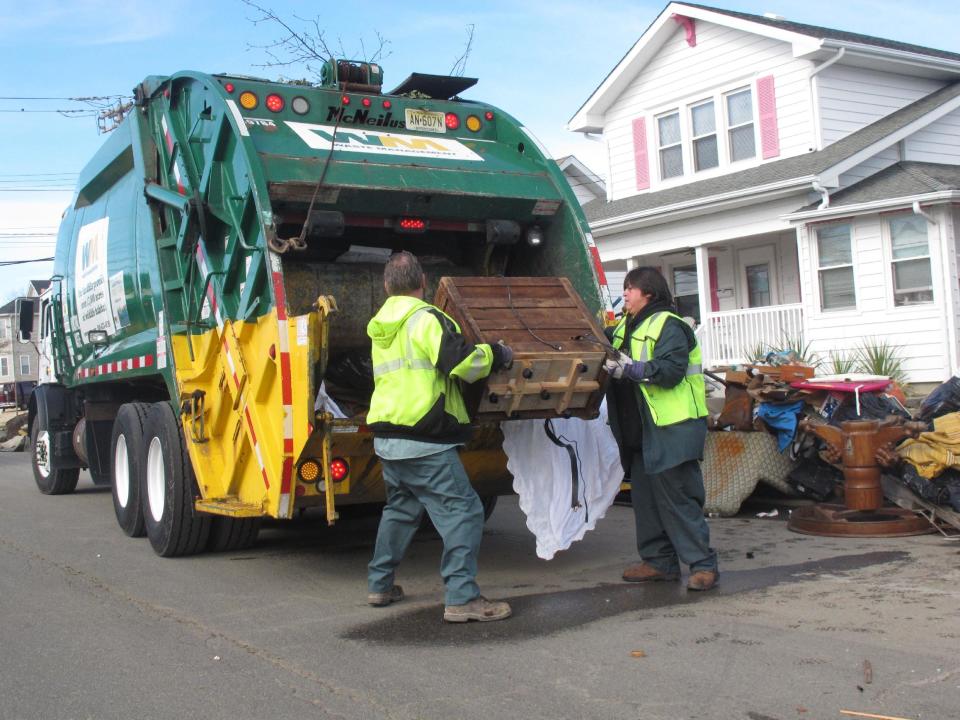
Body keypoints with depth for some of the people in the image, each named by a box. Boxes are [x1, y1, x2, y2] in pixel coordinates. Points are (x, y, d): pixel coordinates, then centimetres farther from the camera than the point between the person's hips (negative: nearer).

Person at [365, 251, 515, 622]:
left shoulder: (381, 328, 17)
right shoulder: (425, 318, -10)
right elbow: (461, 362, -20)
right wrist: (497, 354, -3)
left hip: (387, 437, 9)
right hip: (423, 441, -9)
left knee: (400, 508, 24)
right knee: (462, 511, -6)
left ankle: (380, 584, 30)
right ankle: (462, 597, -11)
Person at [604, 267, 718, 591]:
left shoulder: (668, 326, -10)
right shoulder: (626, 327, 17)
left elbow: (670, 370, -24)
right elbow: (614, 361, 31)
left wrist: (630, 368, -27)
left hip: (673, 427, -9)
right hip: (641, 431, 9)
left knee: (678, 498, -8)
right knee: (645, 497, 12)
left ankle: (703, 565, -2)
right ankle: (659, 561, 21)